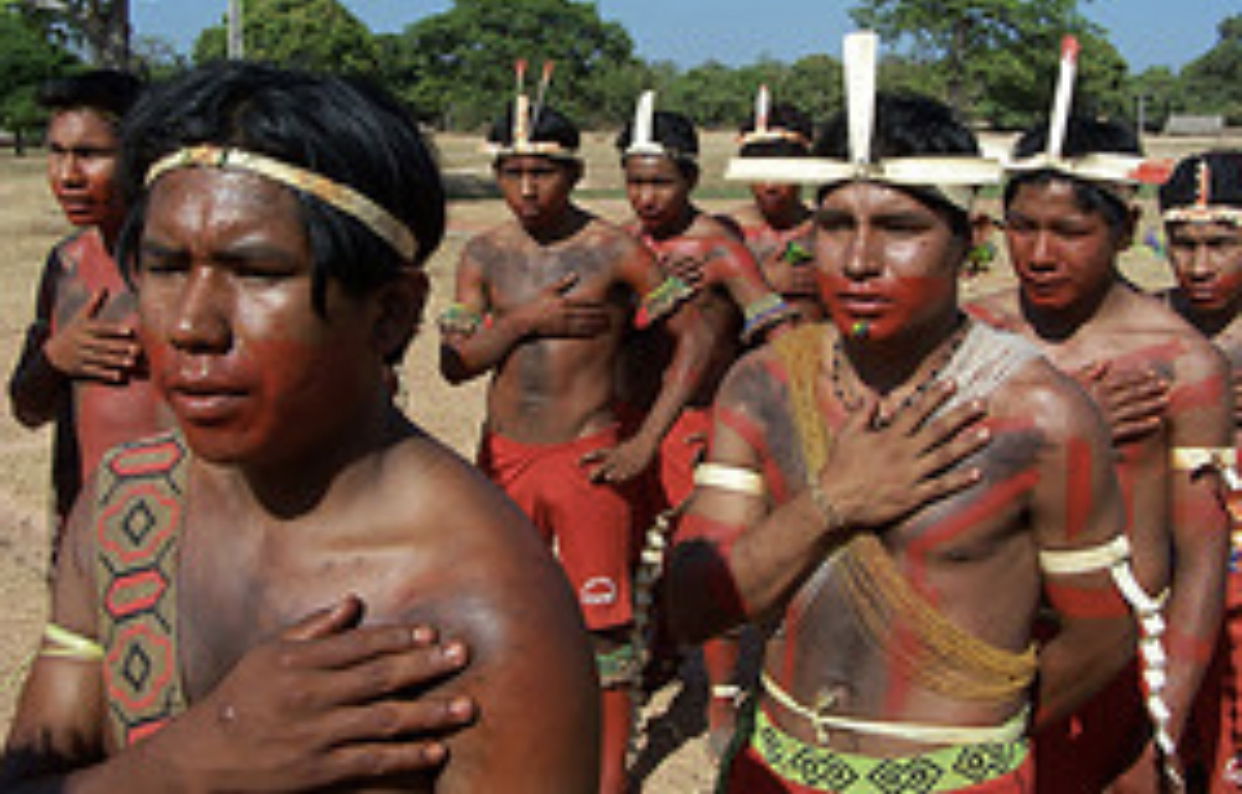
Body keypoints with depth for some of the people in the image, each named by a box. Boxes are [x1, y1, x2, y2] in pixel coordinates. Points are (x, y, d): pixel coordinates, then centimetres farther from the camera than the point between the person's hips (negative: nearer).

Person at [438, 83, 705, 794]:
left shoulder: (614, 250, -8)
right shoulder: (484, 255, 4)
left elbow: (693, 338, -8)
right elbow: (455, 364, 2)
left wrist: (645, 443, -13)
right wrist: (524, 320, -15)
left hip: (589, 458, -4)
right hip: (504, 456, 4)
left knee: (603, 620, 4)